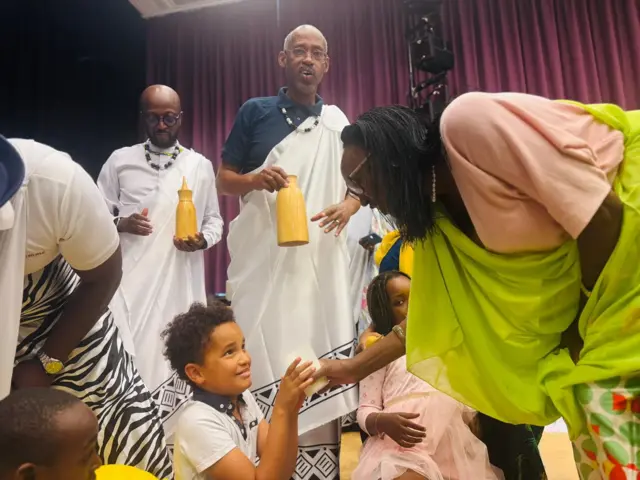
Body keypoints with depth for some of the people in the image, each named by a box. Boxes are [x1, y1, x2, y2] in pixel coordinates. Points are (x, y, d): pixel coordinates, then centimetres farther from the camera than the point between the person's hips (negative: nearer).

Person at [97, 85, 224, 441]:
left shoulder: (200, 165, 9)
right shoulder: (120, 160, 8)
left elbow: (215, 219, 13)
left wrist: (203, 240, -8)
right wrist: (122, 223, -11)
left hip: (179, 281, 0)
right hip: (129, 278, 0)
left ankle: (172, 434, 17)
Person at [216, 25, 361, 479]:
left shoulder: (338, 122, 12)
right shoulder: (255, 112, 6)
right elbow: (224, 179, 6)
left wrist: (348, 207, -7)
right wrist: (255, 178, -16)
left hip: (322, 259, 2)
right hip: (264, 258, -2)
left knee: (321, 359, 3)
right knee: (263, 356, -1)